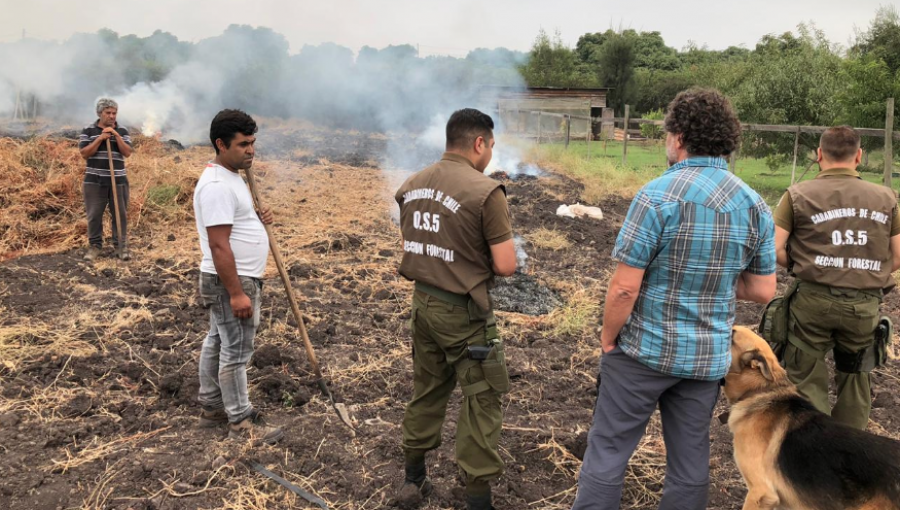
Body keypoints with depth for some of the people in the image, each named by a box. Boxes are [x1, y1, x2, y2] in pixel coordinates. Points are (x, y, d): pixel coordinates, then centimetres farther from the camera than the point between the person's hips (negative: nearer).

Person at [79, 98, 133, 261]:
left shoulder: (122, 131, 6)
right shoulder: (88, 130, 2)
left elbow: (127, 153, -4)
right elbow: (84, 153, -6)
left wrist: (116, 135, -14)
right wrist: (100, 138, -14)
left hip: (118, 180, 1)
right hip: (94, 180, -1)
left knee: (120, 214, 3)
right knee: (94, 214, 3)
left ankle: (121, 245, 11)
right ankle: (94, 245, 14)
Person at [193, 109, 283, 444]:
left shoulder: (229, 176, 11)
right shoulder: (217, 186, -22)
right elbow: (219, 245, -26)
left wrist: (256, 220, 5)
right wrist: (236, 293, -26)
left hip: (234, 279, 11)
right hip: (230, 281, -11)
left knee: (217, 342, 18)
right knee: (236, 350, -2)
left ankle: (211, 408, 29)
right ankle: (240, 420, 8)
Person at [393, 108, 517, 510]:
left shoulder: (411, 186, 3)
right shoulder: (486, 191, -19)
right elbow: (506, 266, -18)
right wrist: (484, 256, 4)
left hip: (422, 303, 7)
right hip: (464, 312, -7)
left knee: (426, 390, 21)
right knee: (481, 402, 7)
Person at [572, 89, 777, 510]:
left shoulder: (659, 195, -18)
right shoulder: (755, 206, 0)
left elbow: (625, 287, -19)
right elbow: (763, 292, 5)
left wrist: (607, 338, -3)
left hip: (645, 349, -5)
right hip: (709, 356, 5)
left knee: (607, 451, 8)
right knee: (690, 460, 16)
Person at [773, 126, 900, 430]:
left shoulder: (798, 195, -4)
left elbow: (774, 250, -10)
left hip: (814, 299, -3)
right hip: (865, 305, 3)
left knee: (806, 383, 9)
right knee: (855, 378, 20)